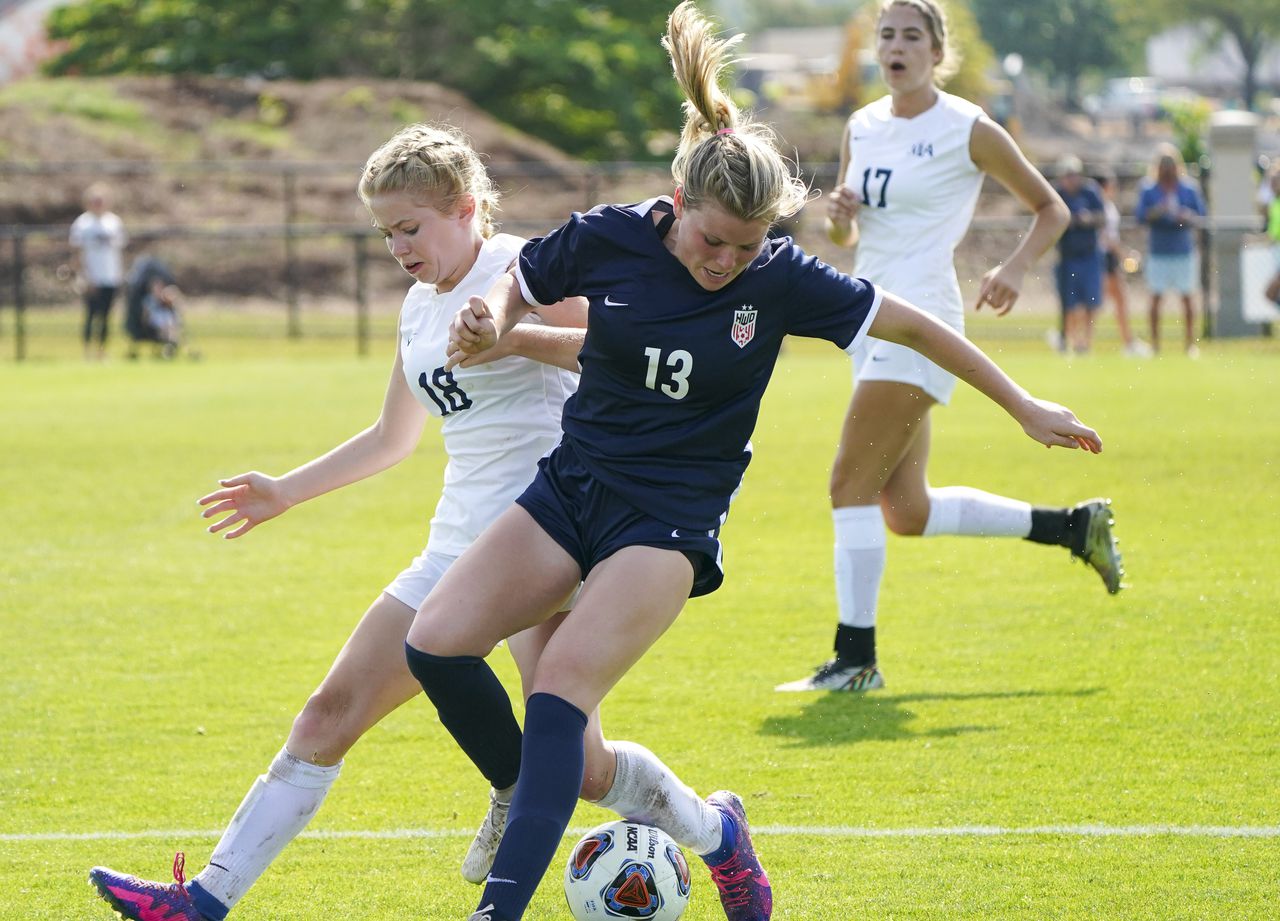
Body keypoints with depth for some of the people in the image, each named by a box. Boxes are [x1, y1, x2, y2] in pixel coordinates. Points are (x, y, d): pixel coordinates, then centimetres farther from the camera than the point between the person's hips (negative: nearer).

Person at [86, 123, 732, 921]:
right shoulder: (421, 307, 16)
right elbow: (391, 439, 30)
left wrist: (515, 337, -33)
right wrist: (285, 493, 28)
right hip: (459, 548, 8)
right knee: (336, 708, 1)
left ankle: (714, 835, 15)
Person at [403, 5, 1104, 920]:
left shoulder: (781, 280, -11)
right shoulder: (605, 238, -8)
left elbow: (915, 325, 0)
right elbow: (515, 289, 11)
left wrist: (1028, 408, 6)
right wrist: (486, 323, -14)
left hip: (672, 520, -3)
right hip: (571, 486, 3)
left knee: (561, 686, -24)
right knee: (436, 645, -13)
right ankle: (528, 801, 12)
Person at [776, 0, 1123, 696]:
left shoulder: (967, 130, -6)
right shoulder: (861, 128, 13)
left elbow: (1050, 208, 2)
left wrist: (1014, 268, -15)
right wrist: (839, 214, -1)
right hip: (870, 319, 8)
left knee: (851, 483, -13)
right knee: (908, 513, 9)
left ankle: (855, 658, -8)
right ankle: (1074, 526, 24)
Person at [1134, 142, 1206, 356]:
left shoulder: (1189, 190, 4)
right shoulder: (1148, 190, 3)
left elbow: (1200, 216, 6)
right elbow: (1140, 216, -4)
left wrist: (1187, 217, -15)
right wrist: (1157, 211, -21)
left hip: (1183, 250, 0)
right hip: (1157, 251, 0)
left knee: (1187, 296, 0)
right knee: (1156, 296, -1)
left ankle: (1190, 341, 4)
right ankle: (1154, 342, 5)